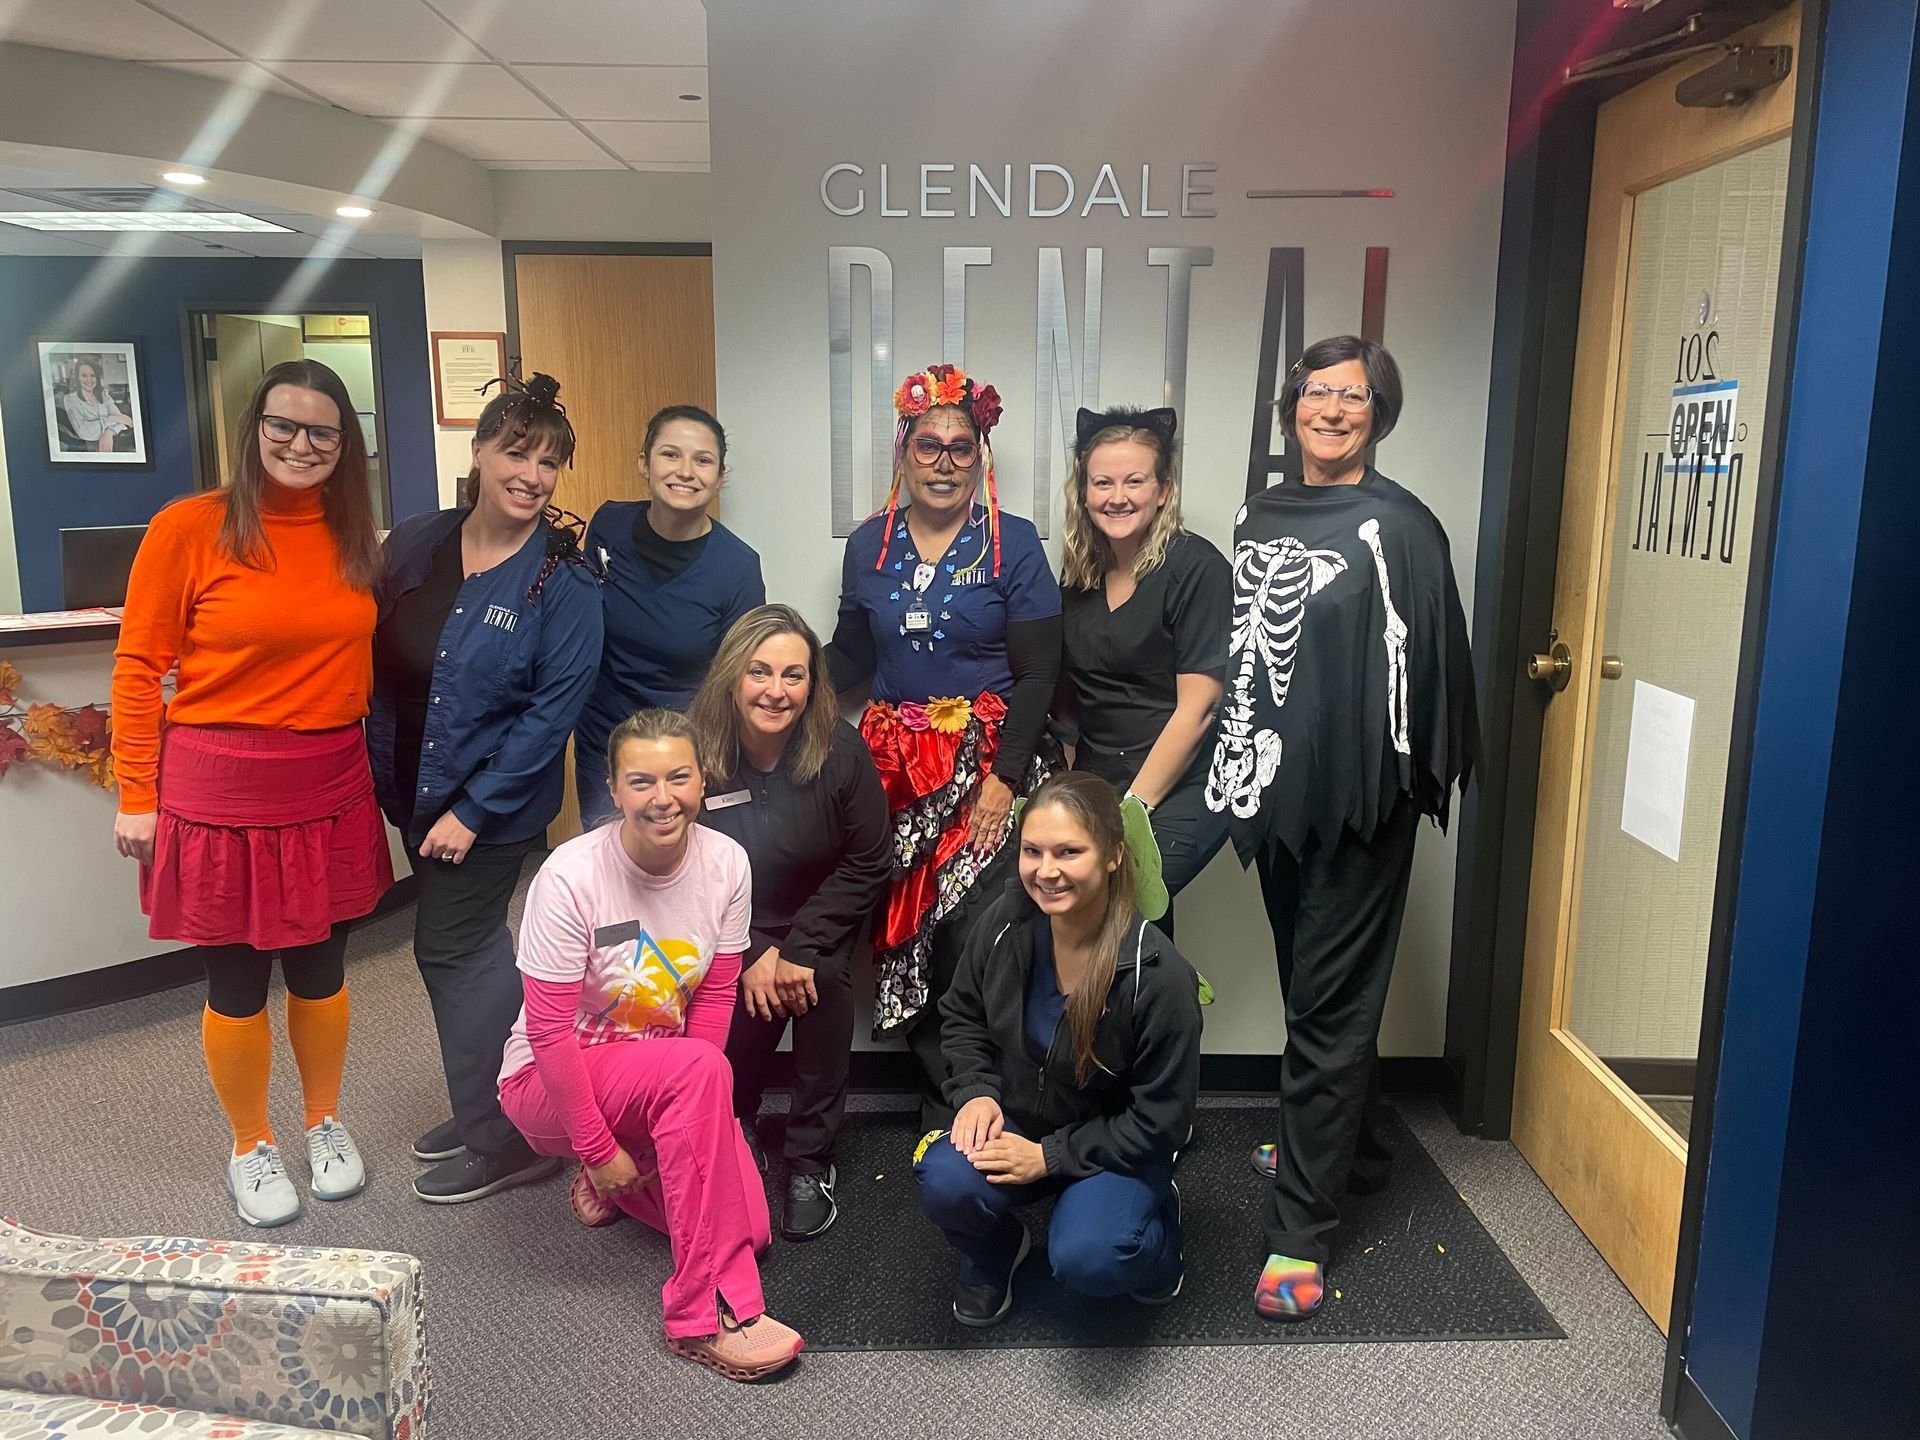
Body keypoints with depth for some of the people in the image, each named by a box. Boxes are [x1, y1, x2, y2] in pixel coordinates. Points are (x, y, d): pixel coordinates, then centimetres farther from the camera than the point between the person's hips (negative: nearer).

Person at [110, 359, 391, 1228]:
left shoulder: (353, 538, 4)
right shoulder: (189, 528, -9)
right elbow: (138, 667, -6)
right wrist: (137, 796, -6)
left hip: (330, 789, 4)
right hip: (221, 791, -3)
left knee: (320, 968, 15)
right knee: (238, 982, 9)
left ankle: (326, 1124, 35)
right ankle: (250, 1147, 30)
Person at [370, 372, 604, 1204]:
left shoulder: (563, 581, -14)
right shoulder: (415, 546, 1)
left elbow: (554, 707, -17)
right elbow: (378, 661, 9)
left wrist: (473, 810, -18)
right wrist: (380, 769, 5)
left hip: (493, 805, -6)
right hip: (415, 791, 6)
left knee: (449, 951, -1)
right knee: (475, 947, 18)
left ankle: (502, 1142, 16)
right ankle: (488, 1109, 37)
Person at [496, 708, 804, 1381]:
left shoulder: (726, 864, -11)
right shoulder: (569, 877, -23)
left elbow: (716, 998, -5)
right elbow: (549, 1031, -19)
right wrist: (599, 1149, -16)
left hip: (658, 1074, 5)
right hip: (551, 1081, -4)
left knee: (748, 1230, -13)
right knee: (699, 1069, -34)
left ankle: (624, 1182, 17)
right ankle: (706, 1314, -25)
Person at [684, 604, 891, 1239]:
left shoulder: (840, 750, -18)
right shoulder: (693, 749, -18)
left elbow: (867, 864, -11)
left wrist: (801, 949, -18)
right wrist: (752, 956, -16)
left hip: (820, 920, 0)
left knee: (823, 981, -29)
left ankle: (811, 1161, -10)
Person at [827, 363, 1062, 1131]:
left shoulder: (1012, 544, -1)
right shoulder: (869, 544, 9)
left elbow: (1038, 672, -5)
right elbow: (849, 656, 14)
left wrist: (1004, 778, -12)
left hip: (988, 764, -3)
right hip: (896, 766, 3)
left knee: (973, 935, -12)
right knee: (900, 936, 1)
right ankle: (944, 1099, 18)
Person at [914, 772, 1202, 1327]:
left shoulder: (1159, 975, -27)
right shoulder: (1004, 926, -15)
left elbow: (1160, 1119, -17)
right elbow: (963, 1016, 7)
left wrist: (1050, 1156, -19)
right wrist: (977, 1091, -10)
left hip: (1112, 1149, -3)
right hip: (1013, 1124, 3)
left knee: (1084, 1258, -30)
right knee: (945, 1183, -27)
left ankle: (1157, 1218, 9)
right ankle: (994, 1253, 11)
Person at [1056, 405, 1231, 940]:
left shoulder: (1196, 568, -9)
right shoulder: (1081, 570, 10)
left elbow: (1197, 706, -13)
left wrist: (1133, 805, -13)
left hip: (1177, 790, -5)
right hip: (1094, 783, 6)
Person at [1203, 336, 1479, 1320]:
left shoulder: (1398, 528, -8)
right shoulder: (1257, 519, 11)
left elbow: (1418, 670, -11)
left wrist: (1397, 785, -13)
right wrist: (1244, 767, 14)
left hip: (1355, 800, -7)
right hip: (1277, 791, 7)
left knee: (1329, 1005, -2)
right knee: (1310, 980, 19)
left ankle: (1301, 1232, 6)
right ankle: (1346, 1148, 41)